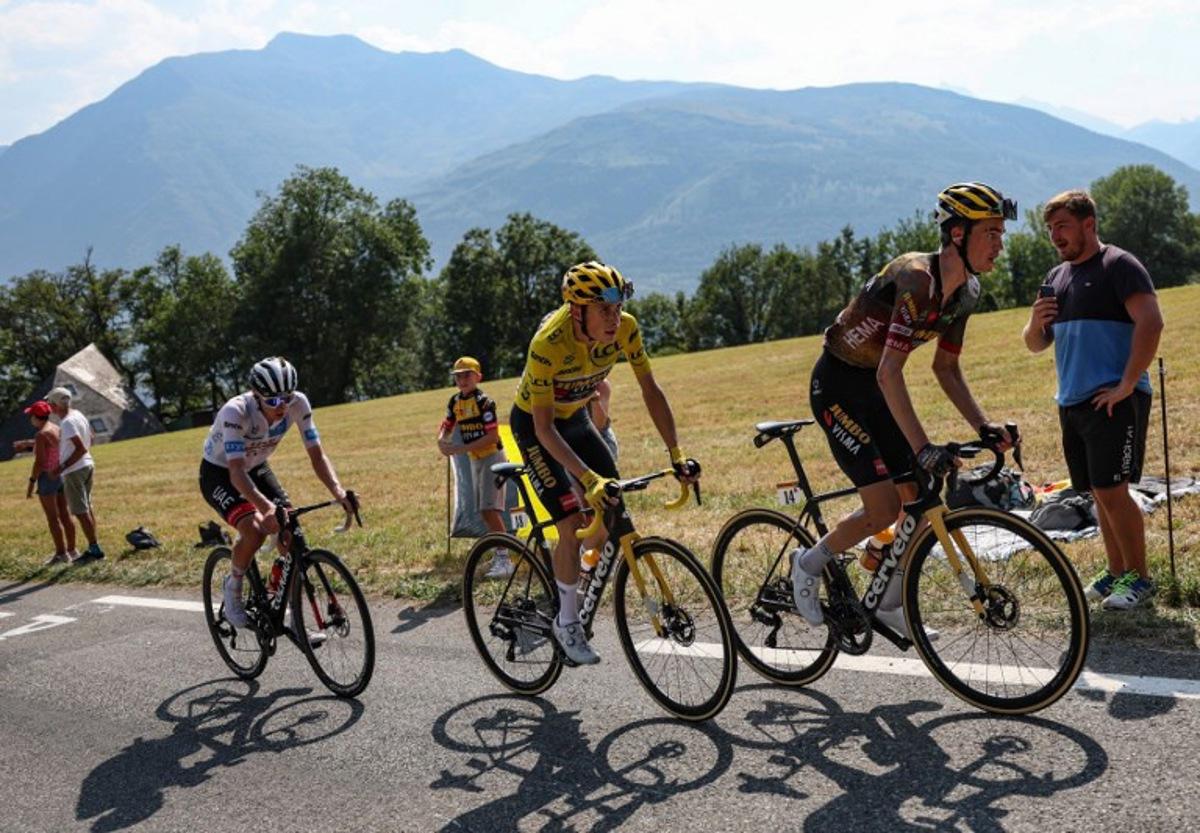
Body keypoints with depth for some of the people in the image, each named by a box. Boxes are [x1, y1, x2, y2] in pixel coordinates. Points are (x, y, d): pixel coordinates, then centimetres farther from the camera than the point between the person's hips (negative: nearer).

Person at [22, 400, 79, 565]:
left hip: (47, 477, -8)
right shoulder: (57, 429, 8)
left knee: (52, 518, -2)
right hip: (61, 476, 8)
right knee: (64, 515, 12)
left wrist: (31, 483, -14)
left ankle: (61, 554, 1)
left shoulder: (41, 435, -17)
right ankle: (71, 551, 15)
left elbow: (39, 462, -19)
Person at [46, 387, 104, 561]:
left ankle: (94, 548, -1)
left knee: (81, 511, -4)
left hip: (74, 470, -10)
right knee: (87, 507, 16)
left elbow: (81, 448, -26)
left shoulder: (67, 423, -21)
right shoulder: (78, 414, 6)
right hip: (87, 465, 10)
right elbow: (92, 436, 18)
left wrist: (63, 467, -23)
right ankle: (94, 546, 23)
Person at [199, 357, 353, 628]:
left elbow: (317, 456, -20)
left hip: (257, 468, 4)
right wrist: (267, 508, -58)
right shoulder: (236, 412, -36)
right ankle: (232, 587, 1)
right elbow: (236, 472, -42)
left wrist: (338, 491, -38)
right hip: (219, 474, -4)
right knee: (254, 529, -29)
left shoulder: (298, 404, -24)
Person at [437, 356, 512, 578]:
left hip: (492, 458, -8)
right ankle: (499, 553, 22)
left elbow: (493, 436, -22)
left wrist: (462, 449, -23)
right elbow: (446, 427, 14)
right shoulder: (455, 402, 5)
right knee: (485, 512, 10)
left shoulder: (484, 401, -17)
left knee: (490, 509, -16)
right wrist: (442, 441, -10)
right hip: (475, 460, 8)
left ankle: (503, 559, -14)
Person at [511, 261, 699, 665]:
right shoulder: (549, 343, -36)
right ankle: (567, 623, 2)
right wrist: (590, 479, -43)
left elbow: (650, 390, -13)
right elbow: (544, 427, -34)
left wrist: (677, 454, -20)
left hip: (575, 417, 5)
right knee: (572, 524, -15)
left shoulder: (624, 328, -22)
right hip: (534, 424, -5)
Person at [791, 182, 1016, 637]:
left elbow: (946, 368, 9)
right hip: (837, 387, -8)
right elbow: (890, 373, -35)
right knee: (884, 508, -13)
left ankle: (889, 606, 19)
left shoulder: (965, 290, -1)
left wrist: (983, 425, -4)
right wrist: (924, 448, -40)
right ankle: (809, 564, 13)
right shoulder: (916, 278, -28)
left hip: (874, 389, 9)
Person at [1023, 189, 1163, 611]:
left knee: (1111, 489, -9)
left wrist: (1127, 385, -20)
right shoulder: (1056, 277, 17)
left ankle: (1139, 576, 4)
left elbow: (1151, 323, -17)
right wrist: (1035, 323, -3)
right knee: (1100, 493, 12)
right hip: (1072, 401, 7)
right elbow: (1036, 345, 20)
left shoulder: (1119, 265, -6)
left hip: (1113, 400, -7)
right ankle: (1116, 571, 22)